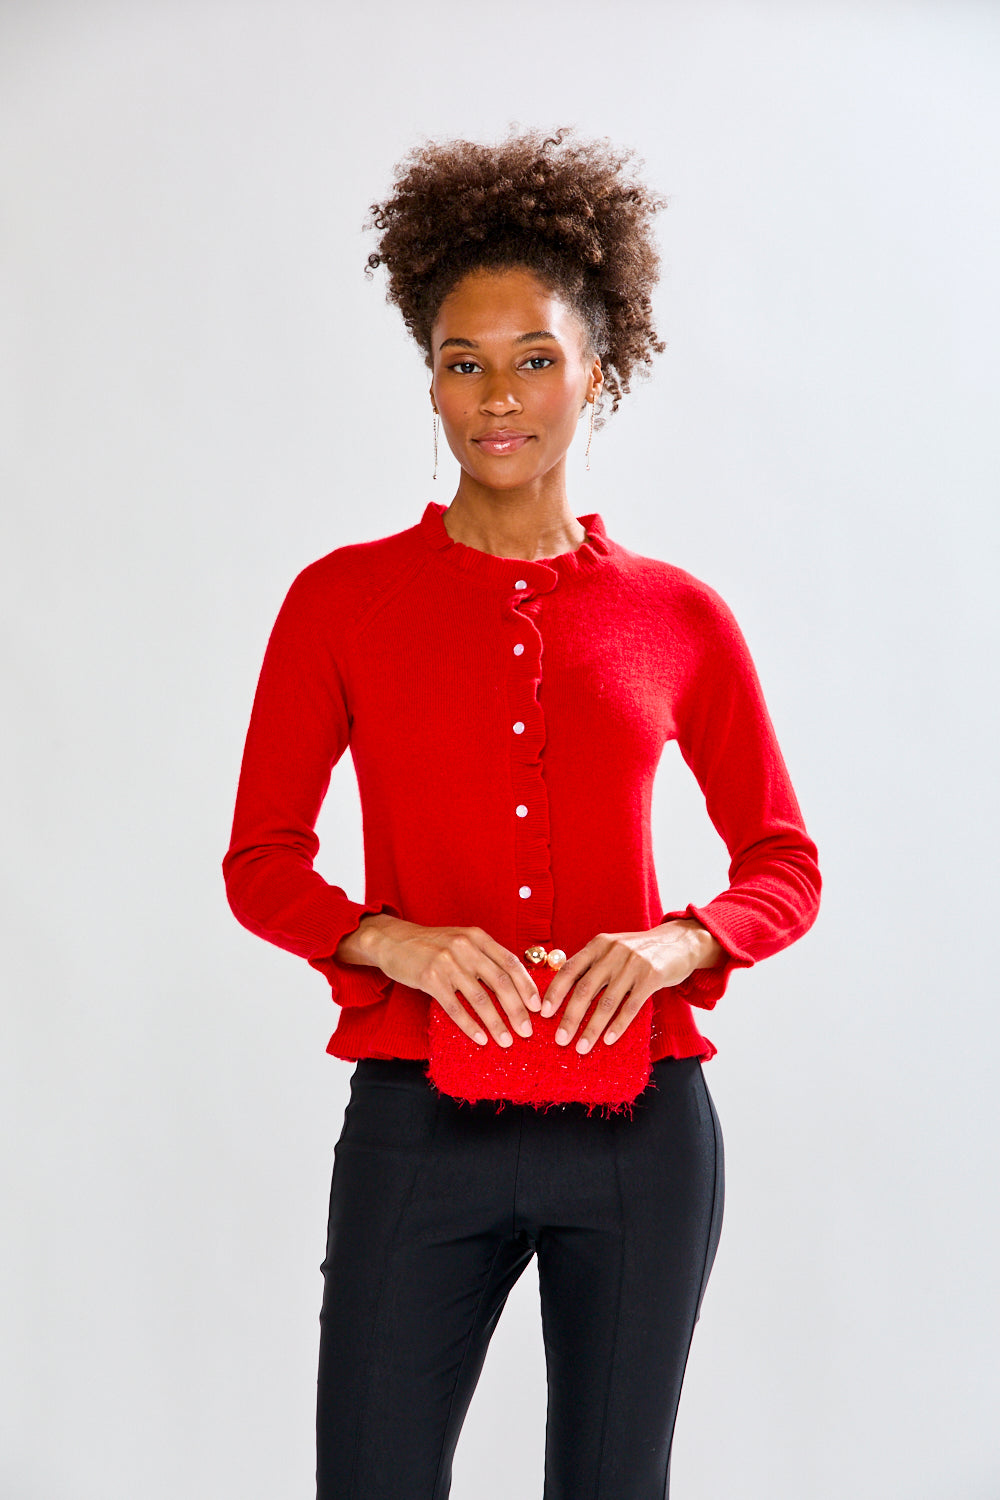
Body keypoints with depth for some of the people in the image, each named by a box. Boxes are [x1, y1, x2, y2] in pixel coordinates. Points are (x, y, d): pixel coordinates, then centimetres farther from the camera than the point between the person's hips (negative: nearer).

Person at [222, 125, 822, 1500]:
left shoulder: (677, 615, 4)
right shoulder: (343, 599, 2)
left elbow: (786, 867, 9)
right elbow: (261, 861, 2)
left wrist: (680, 943, -12)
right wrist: (390, 940, -17)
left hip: (640, 1132, 1)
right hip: (420, 1123, -1)